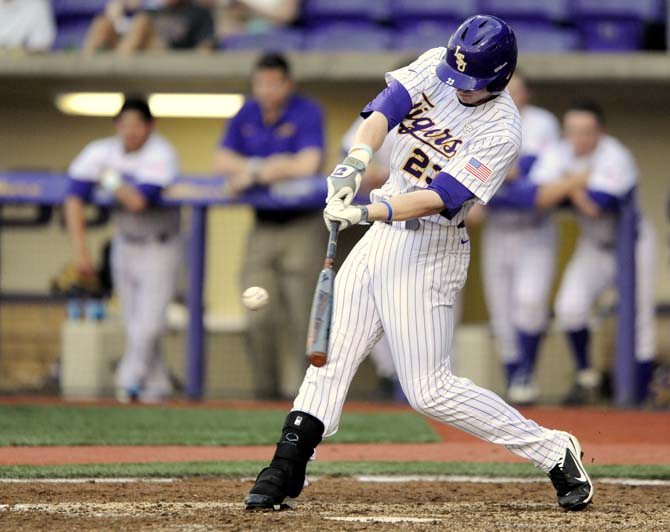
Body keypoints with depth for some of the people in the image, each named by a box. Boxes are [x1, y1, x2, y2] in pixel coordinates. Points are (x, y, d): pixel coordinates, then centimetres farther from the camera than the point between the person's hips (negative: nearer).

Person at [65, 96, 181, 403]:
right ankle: (156, 385, 14)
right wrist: (79, 248, -20)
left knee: (148, 323, -14)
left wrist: (110, 178, -18)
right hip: (124, 246, 5)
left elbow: (138, 202, -34)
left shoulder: (161, 155, -22)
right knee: (134, 325, 5)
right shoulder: (101, 152, -8)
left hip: (160, 248, -5)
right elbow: (75, 196, -12)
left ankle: (129, 380, -3)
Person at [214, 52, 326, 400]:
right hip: (262, 226, 5)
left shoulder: (307, 113, -7)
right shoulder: (246, 115, 9)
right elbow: (222, 160, 5)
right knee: (259, 318, -3)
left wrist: (254, 173, -14)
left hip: (301, 227, -5)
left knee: (302, 317, -9)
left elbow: (308, 164, -19)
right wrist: (264, 168, -10)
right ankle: (266, 390, 5)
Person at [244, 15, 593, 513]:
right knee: (330, 356, 7)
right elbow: (385, 108, -14)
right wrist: (357, 159, -33)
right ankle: (284, 476, 13)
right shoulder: (434, 66, -1)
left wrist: (368, 212, -38)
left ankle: (554, 452, 0)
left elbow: (441, 197, -27)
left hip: (429, 251, -7)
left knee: (429, 389, -9)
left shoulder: (501, 131, -19)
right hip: (384, 230, 7)